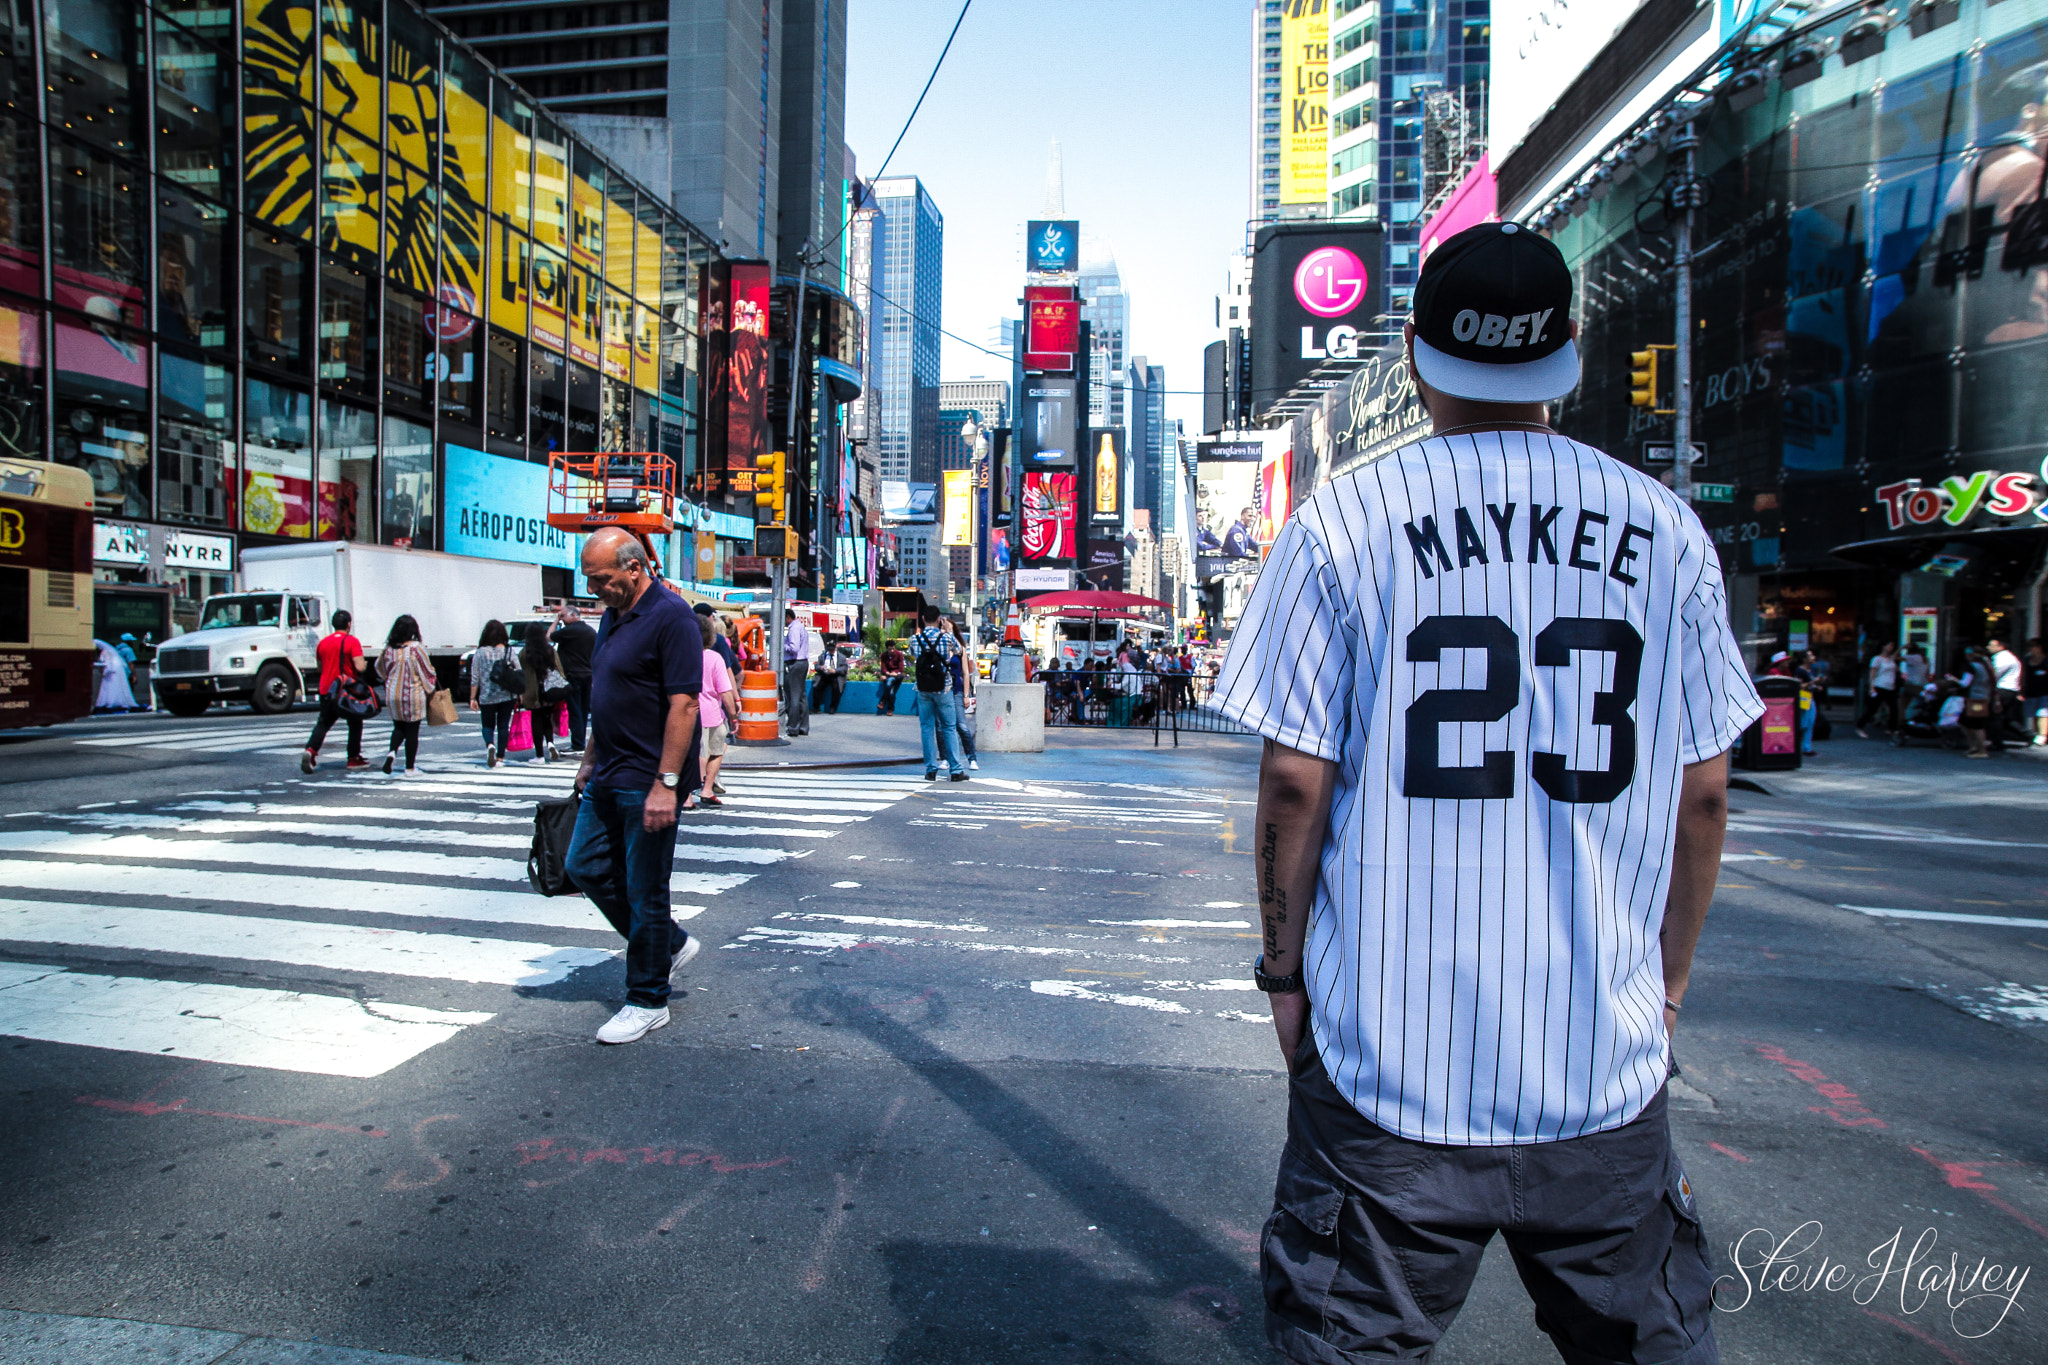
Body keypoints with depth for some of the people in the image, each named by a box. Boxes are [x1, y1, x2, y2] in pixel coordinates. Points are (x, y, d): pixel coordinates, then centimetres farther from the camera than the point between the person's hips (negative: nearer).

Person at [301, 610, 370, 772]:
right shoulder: (352, 642, -10)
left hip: (326, 690, 5)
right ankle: (354, 758, 15)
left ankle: (310, 750, -9)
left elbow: (320, 668, 17)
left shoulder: (322, 642, 7)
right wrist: (364, 664, 3)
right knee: (355, 724, 12)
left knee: (323, 723, 13)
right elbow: (359, 667, -19)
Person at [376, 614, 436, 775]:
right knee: (412, 731, 5)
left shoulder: (388, 649, -1)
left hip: (393, 695, 4)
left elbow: (380, 670, 13)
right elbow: (427, 672, -9)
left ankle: (392, 752, -6)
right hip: (413, 696, -4)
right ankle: (410, 767, 9)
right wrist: (430, 690, 7)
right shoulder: (416, 648, -14)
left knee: (398, 727, 20)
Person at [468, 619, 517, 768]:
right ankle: (500, 757, 7)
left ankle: (489, 745, -15)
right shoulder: (509, 652, -1)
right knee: (503, 726, 9)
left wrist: (472, 698, 4)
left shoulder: (480, 653, -4)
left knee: (488, 725, 13)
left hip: (487, 697, -1)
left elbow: (475, 678, -2)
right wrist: (519, 694, 13)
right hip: (507, 696, 1)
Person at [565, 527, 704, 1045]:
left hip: (646, 783, -10)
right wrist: (591, 758, 21)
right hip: (607, 778, 10)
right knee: (585, 867, 15)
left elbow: (683, 705, -22)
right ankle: (671, 944, 30)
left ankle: (647, 1002, 17)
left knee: (644, 891, 1)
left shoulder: (670, 617, -17)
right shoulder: (612, 616, 12)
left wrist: (666, 783, -25)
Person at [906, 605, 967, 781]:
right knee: (949, 728, 4)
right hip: (943, 688, -1)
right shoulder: (946, 637, -5)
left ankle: (931, 770, 6)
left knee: (927, 728, 7)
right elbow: (958, 650, 15)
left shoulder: (915, 639, 0)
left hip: (923, 689, 2)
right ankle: (956, 770, 3)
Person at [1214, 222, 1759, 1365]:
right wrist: (1667, 981, 17)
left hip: (1392, 1049, -2)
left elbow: (1296, 780, -8)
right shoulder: (1668, 530, 2)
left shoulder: (1342, 523, -7)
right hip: (1608, 1059, 3)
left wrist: (1286, 970, 5)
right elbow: (1703, 792, 5)